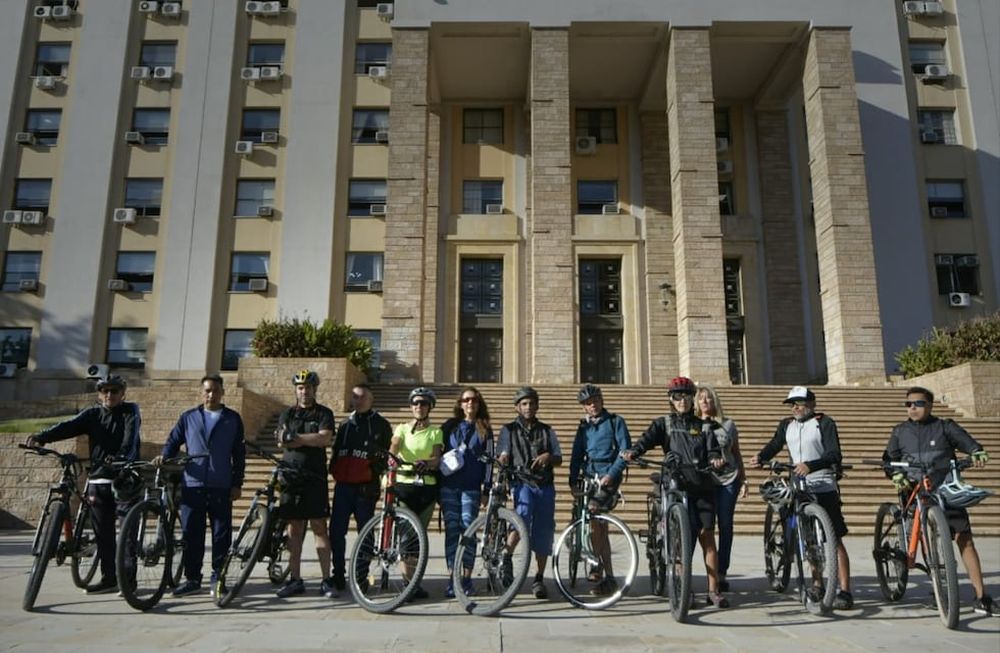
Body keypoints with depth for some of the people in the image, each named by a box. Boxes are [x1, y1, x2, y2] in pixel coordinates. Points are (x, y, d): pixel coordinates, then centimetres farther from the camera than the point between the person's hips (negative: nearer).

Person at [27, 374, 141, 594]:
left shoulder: (130, 411, 1)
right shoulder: (93, 414, 11)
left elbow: (131, 435, -17)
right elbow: (69, 427, -5)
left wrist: (122, 457, -37)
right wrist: (41, 437, -24)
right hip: (98, 479, 4)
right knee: (103, 533, 7)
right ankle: (109, 578, 17)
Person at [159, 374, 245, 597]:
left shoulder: (233, 419, 8)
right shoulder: (188, 417, 12)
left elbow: (239, 454, 7)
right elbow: (173, 441, 11)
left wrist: (237, 484, 2)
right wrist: (164, 456, -12)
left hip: (221, 486, -1)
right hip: (192, 485, 1)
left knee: (221, 534, 2)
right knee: (191, 534, 5)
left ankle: (218, 577, 13)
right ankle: (192, 578, 16)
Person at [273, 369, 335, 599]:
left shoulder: (324, 413, 5)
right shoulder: (287, 414, 13)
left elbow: (325, 438, -12)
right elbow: (282, 442, -2)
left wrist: (294, 438, -11)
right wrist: (312, 440, -13)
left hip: (315, 478, -3)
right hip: (291, 476, 3)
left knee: (319, 526, -3)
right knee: (294, 529, 6)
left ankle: (326, 579, 2)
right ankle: (295, 579, 13)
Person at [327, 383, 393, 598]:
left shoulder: (380, 425, 3)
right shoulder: (345, 424, 18)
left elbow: (385, 454, 2)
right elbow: (336, 451, 21)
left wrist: (375, 472, -7)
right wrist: (334, 470, 8)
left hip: (365, 487, -4)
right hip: (343, 485, 4)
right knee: (336, 531, -1)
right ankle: (338, 578, 8)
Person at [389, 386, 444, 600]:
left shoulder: (435, 432, 9)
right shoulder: (402, 429, 9)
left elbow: (436, 458, -6)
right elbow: (393, 448, -11)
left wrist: (426, 463, -30)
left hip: (426, 487, 1)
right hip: (404, 484, -1)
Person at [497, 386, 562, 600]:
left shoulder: (546, 430, 17)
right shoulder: (509, 430, 12)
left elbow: (559, 459, 11)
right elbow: (502, 457, 1)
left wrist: (548, 456, -11)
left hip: (545, 485, 3)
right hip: (521, 482, -2)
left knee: (543, 532, 2)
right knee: (523, 515, -30)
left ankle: (539, 579, 12)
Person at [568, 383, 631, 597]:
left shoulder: (615, 422, 1)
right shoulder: (584, 426, 15)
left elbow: (625, 450, -6)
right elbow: (577, 454, 12)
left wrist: (611, 474, -17)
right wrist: (573, 479, -1)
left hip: (608, 477, -6)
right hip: (589, 476, 6)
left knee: (592, 515, -25)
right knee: (599, 526, 8)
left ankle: (597, 566, -18)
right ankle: (608, 577, 17)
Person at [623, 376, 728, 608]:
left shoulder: (705, 426, 16)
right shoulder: (664, 424, 9)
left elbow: (713, 450, 4)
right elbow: (648, 439, -8)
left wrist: (715, 459, -21)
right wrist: (633, 451, -29)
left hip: (703, 486, 2)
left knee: (707, 536, 0)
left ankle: (714, 590, 6)